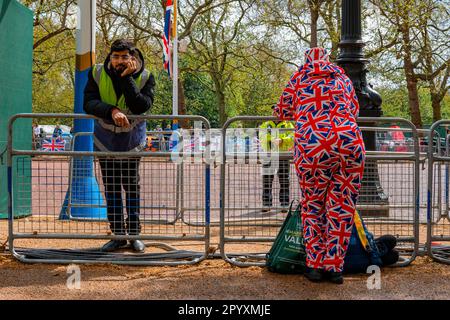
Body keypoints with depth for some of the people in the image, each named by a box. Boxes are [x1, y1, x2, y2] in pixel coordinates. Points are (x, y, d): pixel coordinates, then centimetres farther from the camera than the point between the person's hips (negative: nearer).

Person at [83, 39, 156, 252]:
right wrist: (112, 111, -38)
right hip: (105, 138, 2)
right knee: (111, 188, 6)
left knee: (132, 186, 4)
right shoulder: (97, 73, -11)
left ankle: (134, 233, 13)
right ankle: (118, 234, 14)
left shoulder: (145, 77, -14)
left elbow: (142, 107, -29)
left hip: (132, 139, -1)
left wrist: (127, 78, -32)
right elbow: (89, 103, -22)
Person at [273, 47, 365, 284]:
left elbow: (283, 112, 26)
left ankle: (315, 265, 14)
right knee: (342, 208, 8)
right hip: (350, 143, 2)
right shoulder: (342, 78, 24)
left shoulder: (299, 78, 18)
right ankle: (334, 267, 11)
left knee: (312, 206, 13)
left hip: (312, 146, -1)